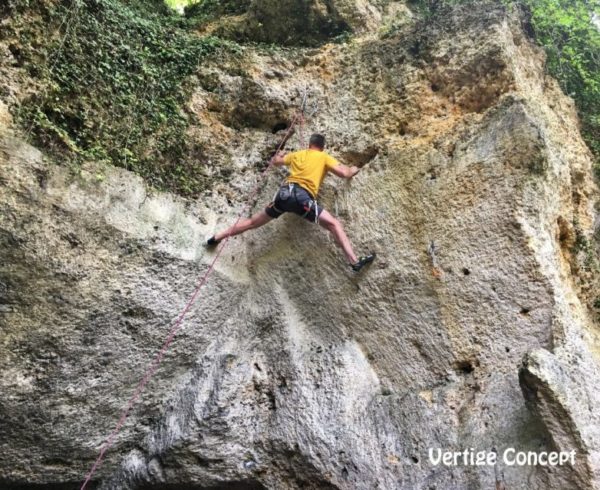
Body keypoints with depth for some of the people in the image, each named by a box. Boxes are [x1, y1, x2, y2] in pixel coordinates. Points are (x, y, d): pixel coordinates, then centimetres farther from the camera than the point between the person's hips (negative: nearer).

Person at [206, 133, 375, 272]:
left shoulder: (297, 154, 27)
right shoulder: (324, 157, 13)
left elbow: (275, 161, 43)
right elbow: (344, 173, 3)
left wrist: (278, 155, 67)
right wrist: (353, 170, 26)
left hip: (285, 192, 5)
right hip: (303, 197, -5)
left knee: (253, 222, 19)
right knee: (334, 224, -3)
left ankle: (216, 238, 27)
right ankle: (354, 261, -17)